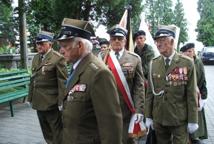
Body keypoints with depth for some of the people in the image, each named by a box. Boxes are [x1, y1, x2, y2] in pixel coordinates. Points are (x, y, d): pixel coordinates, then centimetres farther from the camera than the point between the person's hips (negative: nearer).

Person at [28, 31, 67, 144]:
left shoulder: (58, 58, -12)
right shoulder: (36, 58, 12)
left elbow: (63, 82, -15)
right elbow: (33, 79, 15)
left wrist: (62, 101, -16)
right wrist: (30, 98, 14)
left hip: (52, 103, -7)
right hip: (38, 102, 7)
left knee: (57, 132, 4)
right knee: (46, 132, 20)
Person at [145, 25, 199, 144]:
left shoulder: (187, 63, -9)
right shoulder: (153, 64, 0)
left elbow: (191, 94, -8)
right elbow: (150, 92, 3)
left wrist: (192, 120, -7)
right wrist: (148, 116, 4)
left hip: (180, 119, -3)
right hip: (158, 118, 3)